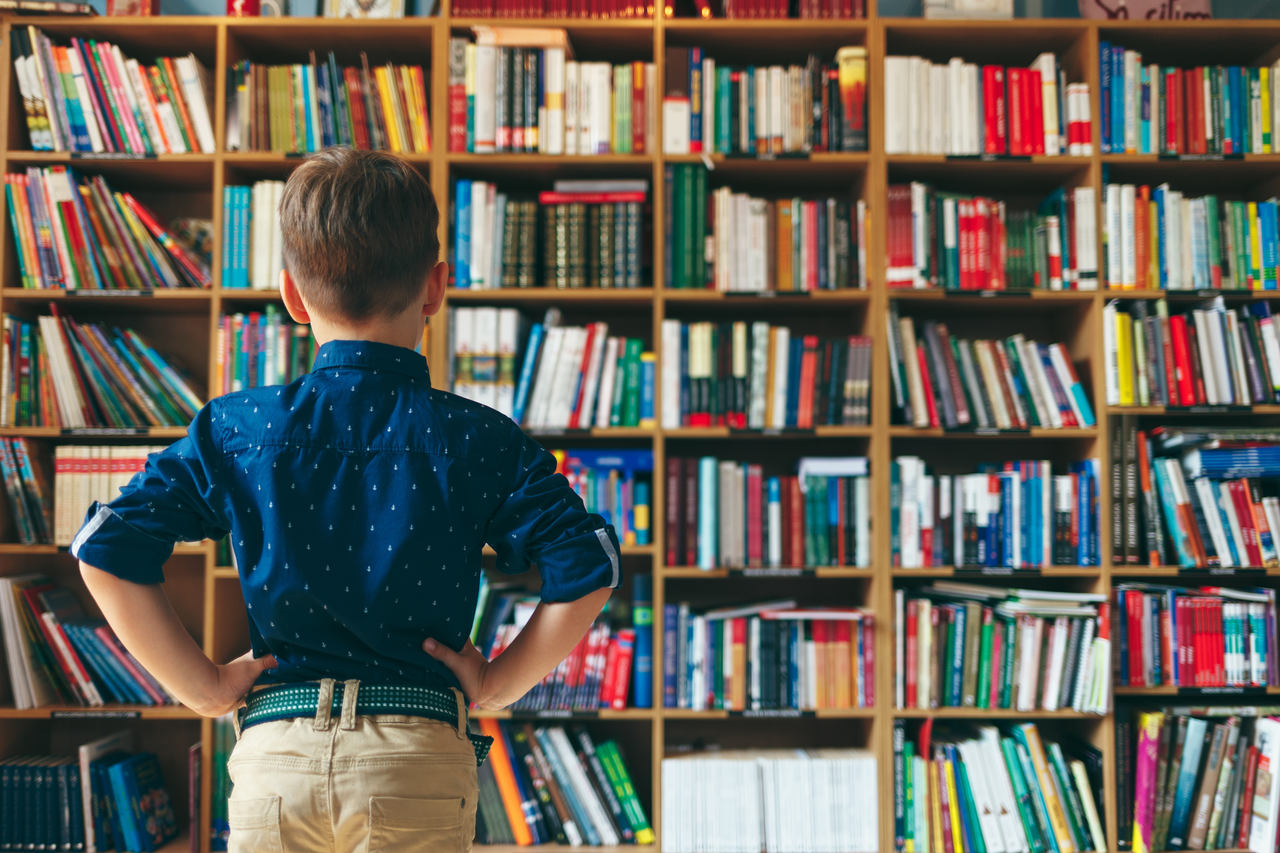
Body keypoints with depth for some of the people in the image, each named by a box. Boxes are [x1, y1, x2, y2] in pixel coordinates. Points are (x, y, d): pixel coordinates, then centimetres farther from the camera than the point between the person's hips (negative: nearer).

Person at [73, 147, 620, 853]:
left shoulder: (235, 430, 1)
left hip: (275, 751, 2)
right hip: (420, 758, -1)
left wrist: (203, 687, 4)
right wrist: (494, 687, 1)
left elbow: (106, 552, -2)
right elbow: (586, 570, -10)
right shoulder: (477, 439, -3)